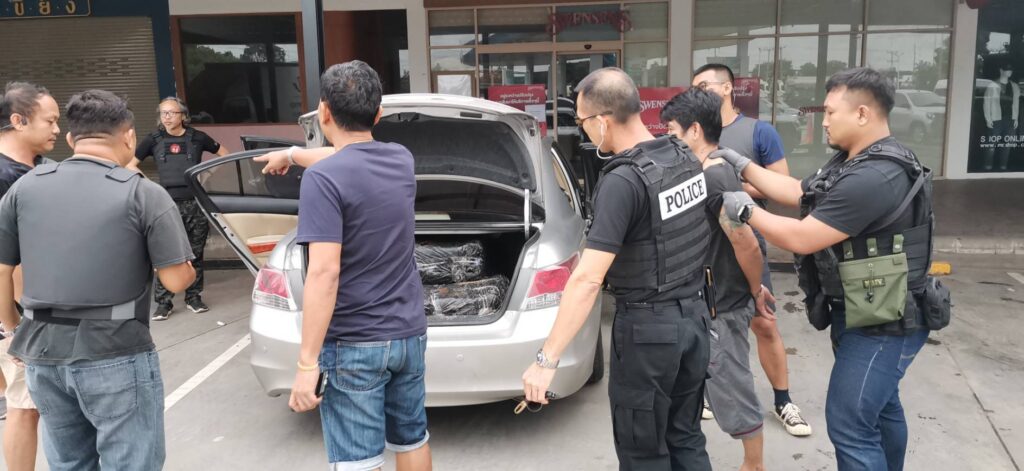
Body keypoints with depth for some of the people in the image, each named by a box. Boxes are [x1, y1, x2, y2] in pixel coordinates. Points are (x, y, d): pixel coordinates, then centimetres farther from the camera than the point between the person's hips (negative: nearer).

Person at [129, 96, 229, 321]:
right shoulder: (153, 140, 7)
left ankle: (194, 297, 20)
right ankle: (163, 302, 4)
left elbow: (224, 153, 19)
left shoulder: (197, 138, 6)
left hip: (195, 203, 1)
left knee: (195, 254, 8)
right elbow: (131, 165, 15)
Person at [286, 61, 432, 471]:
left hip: (353, 346, -6)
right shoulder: (401, 160, 3)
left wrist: (307, 362, -21)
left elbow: (325, 272, -24)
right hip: (408, 334, 7)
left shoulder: (323, 178, -18)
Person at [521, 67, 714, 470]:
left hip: (648, 327, -8)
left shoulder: (623, 181, -23)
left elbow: (588, 280, -28)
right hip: (694, 314, 8)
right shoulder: (684, 157, 2)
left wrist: (546, 360, -26)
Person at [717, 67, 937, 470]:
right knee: (879, 408, 25)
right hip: (872, 316, 11)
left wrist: (746, 211, -15)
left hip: (882, 325, -11)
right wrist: (740, 164, 8)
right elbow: (799, 192, 13)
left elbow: (801, 238, -27)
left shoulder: (873, 178, -28)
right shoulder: (856, 162, 7)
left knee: (850, 425, -7)